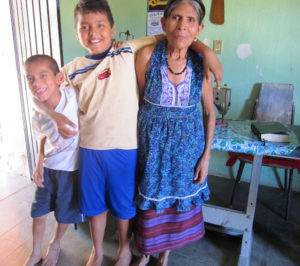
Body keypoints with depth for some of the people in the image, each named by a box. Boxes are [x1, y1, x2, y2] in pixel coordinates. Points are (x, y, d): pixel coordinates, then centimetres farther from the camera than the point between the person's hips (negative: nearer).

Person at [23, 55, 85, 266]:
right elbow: (44, 138, 7)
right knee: (39, 212, 16)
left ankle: (55, 244, 47)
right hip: (48, 168, 3)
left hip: (71, 168, -3)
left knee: (65, 213, 15)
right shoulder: (38, 116, -10)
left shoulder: (73, 95, -23)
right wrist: (39, 164, 2)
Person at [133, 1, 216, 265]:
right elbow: (139, 101, -2)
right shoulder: (147, 55, -14)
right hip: (152, 140, -1)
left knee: (178, 197, 16)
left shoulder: (201, 62, -9)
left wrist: (206, 155, -2)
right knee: (150, 198, 14)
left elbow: (210, 112, -1)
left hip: (188, 141, 2)